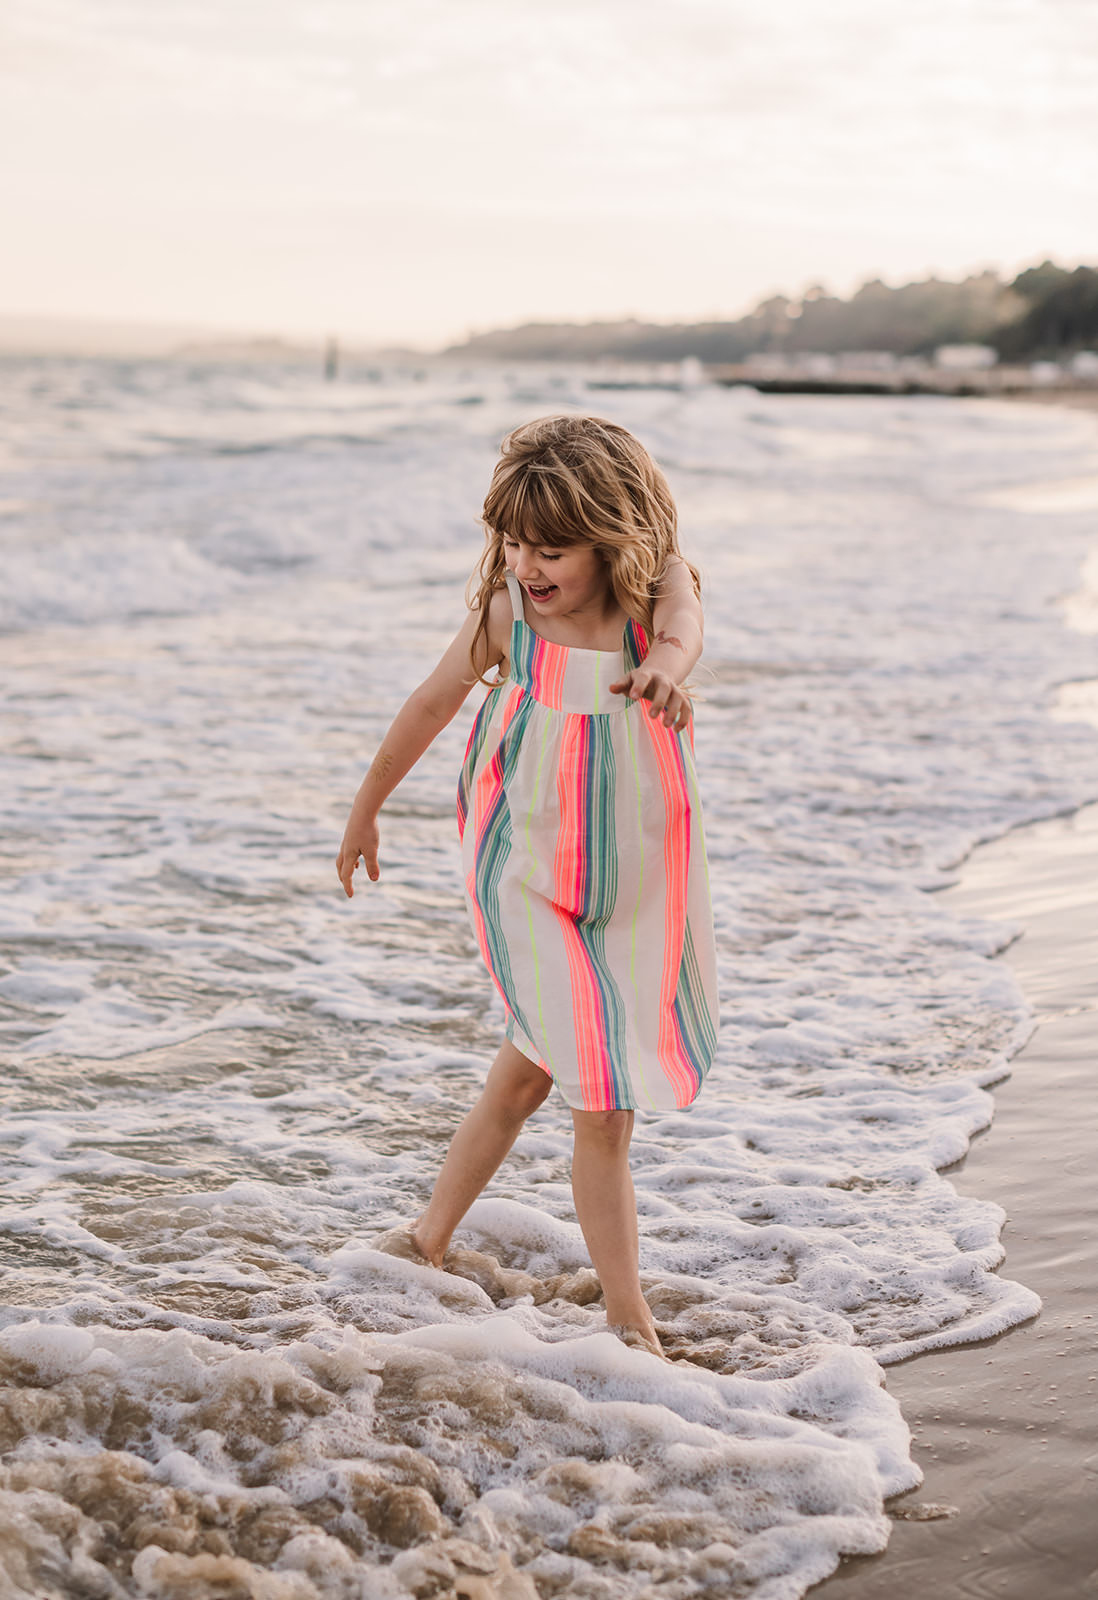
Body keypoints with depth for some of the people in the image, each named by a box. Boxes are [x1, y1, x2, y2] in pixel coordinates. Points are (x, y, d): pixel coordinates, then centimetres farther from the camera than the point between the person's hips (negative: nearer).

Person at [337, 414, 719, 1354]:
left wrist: (664, 664, -62)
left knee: (529, 1071, 16)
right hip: (528, 879, -2)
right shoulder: (507, 611, -11)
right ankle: (631, 1324, 1)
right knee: (603, 1108, -10)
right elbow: (434, 703, 4)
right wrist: (366, 809, 16)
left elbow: (682, 626, -37)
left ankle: (431, 1240, 37)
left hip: (637, 881, 2)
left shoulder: (657, 585, -12)